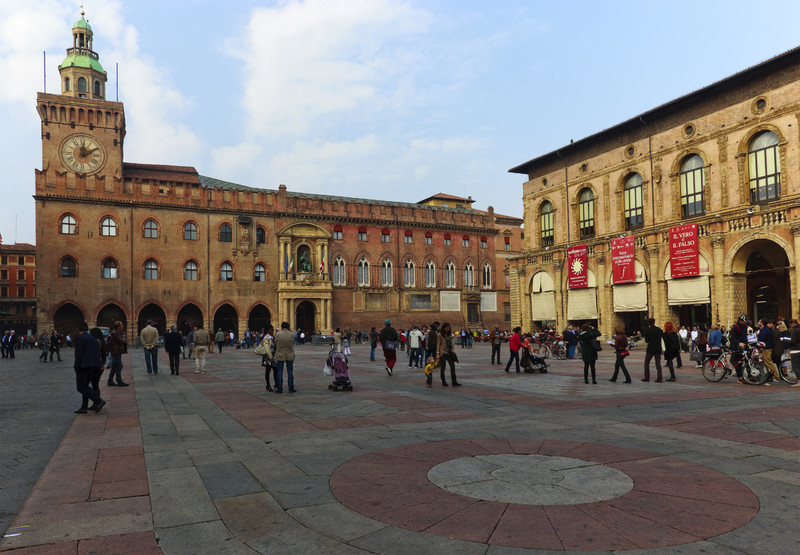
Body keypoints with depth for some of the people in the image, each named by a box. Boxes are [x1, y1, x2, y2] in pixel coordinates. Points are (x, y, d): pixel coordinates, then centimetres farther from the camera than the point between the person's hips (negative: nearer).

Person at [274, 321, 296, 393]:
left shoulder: (277, 334, -8)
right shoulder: (292, 334, -6)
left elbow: (275, 344, 1)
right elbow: (292, 344, 4)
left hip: (280, 355, 0)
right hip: (289, 355, 1)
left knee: (279, 372, 6)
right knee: (290, 372, 6)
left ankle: (279, 389, 6)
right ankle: (291, 388, 8)